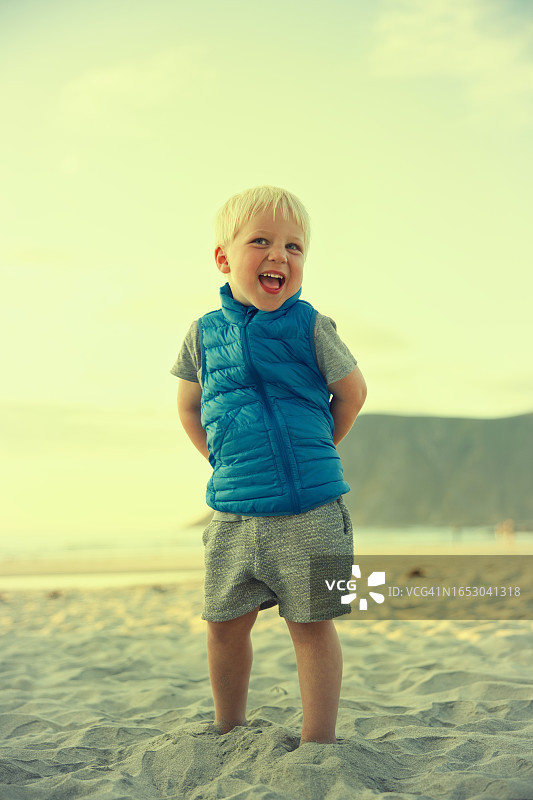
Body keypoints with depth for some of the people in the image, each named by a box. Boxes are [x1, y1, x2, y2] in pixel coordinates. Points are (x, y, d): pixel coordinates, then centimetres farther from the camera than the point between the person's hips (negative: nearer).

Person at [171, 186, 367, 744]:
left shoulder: (310, 327, -5)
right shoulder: (205, 332, 3)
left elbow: (352, 393, 7)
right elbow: (188, 406, 17)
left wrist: (313, 451, 9)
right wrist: (221, 459, 8)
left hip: (308, 512, -3)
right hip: (232, 513, 3)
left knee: (312, 626, 3)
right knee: (225, 626, 11)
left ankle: (318, 744, 16)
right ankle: (228, 733, 31)